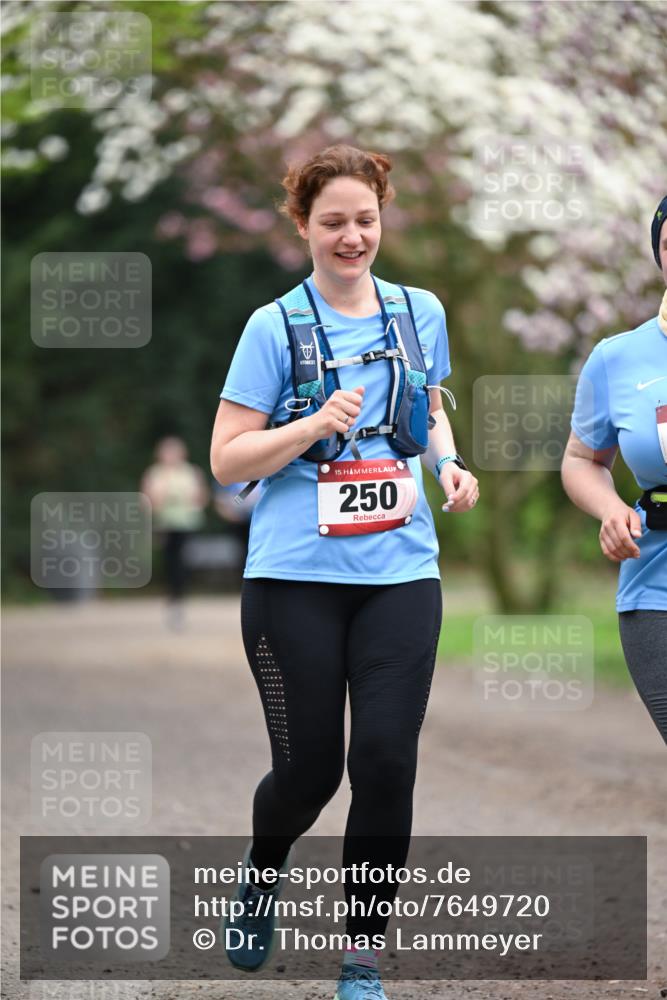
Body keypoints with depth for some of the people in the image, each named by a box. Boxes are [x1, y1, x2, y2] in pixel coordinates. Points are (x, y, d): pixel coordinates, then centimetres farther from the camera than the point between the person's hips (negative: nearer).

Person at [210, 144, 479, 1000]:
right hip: (295, 577, -2)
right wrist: (316, 424, -18)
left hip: (400, 574, 3)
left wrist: (447, 463, 4)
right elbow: (226, 461, -4)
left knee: (387, 762, -8)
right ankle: (263, 868, 38)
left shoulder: (420, 313, 8)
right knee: (308, 769, 2)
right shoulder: (275, 327, -4)